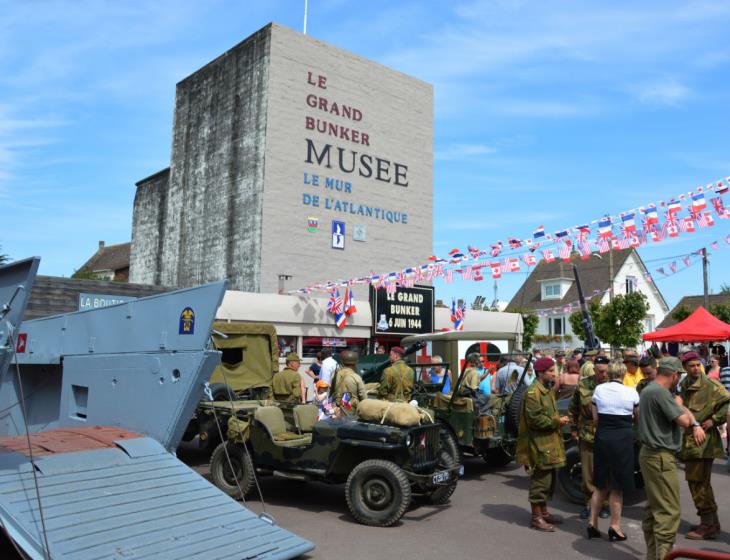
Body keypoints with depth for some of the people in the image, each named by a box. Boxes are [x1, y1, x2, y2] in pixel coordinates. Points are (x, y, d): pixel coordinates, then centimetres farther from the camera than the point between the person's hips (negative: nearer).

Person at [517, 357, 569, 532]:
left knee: (549, 479, 17)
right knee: (540, 481, -3)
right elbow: (535, 419, -22)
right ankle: (536, 518, 7)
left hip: (550, 442, 10)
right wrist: (556, 422, -16)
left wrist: (559, 419, 8)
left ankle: (543, 512, 30)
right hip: (539, 444, -10)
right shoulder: (532, 392, -18)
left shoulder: (548, 389, 15)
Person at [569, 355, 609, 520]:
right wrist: (573, 429, 9)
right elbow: (572, 408, 8)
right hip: (587, 437, 1)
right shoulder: (583, 385, -3)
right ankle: (589, 502, 25)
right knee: (587, 473, 10)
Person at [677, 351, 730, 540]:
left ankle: (707, 525, 6)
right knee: (700, 483, 16)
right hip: (689, 441, 8)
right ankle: (713, 521, 29)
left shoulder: (710, 385, -11)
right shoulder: (684, 386, 11)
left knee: (698, 483, -5)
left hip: (703, 441, -8)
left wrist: (714, 420, -16)